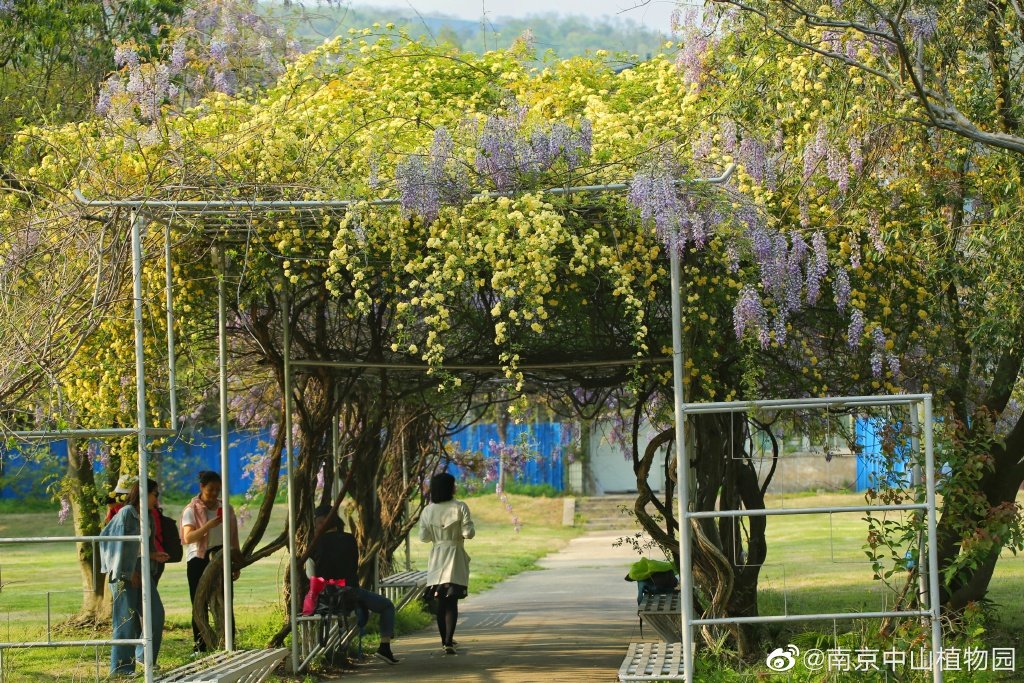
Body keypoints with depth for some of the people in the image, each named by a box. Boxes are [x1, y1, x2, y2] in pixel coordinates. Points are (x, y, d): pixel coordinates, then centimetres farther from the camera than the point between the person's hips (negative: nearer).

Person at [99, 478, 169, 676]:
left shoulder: (145, 517, 12)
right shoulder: (126, 513, -12)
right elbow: (120, 545, -16)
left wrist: (154, 556, 3)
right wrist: (129, 573, -15)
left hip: (141, 572, 8)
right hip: (125, 574, -8)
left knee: (156, 614, 8)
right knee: (127, 619, -5)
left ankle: (144, 656, 24)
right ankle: (121, 667, 1)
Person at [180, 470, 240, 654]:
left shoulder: (226, 509, 12)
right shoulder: (192, 510, -1)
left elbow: (234, 538, 17)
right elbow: (188, 537, -15)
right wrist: (209, 525, -27)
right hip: (199, 562, -3)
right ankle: (199, 647, 1)